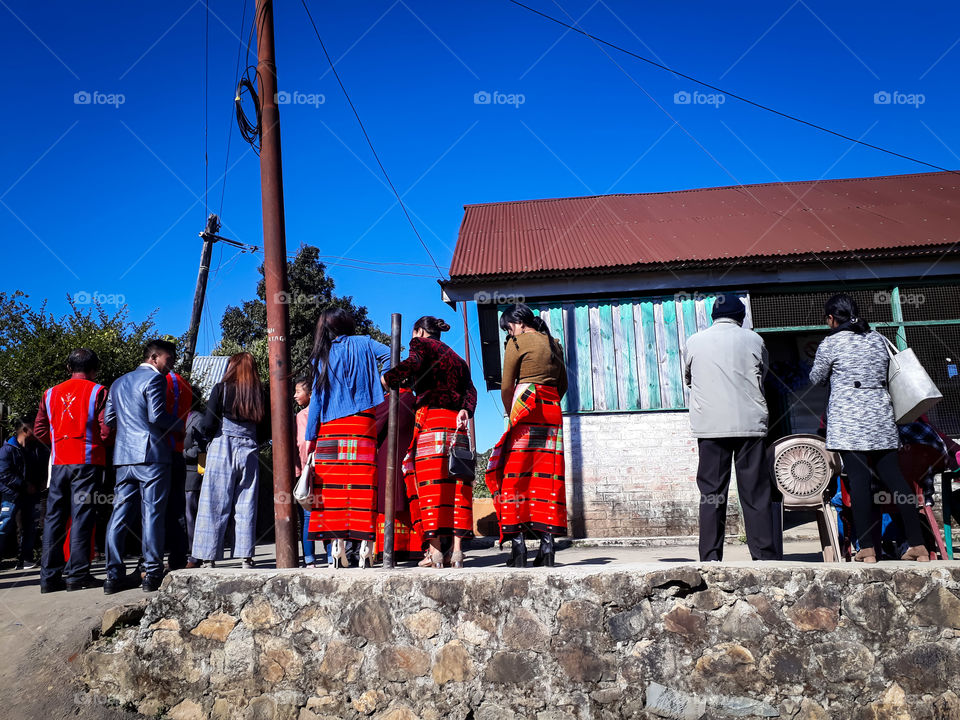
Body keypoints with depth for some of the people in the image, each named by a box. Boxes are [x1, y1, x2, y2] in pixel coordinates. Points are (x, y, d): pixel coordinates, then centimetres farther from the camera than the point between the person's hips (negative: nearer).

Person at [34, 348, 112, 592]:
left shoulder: (51, 393, 11)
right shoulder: (97, 392, -4)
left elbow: (40, 430, 10)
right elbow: (106, 430, -10)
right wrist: (101, 445, 10)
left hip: (58, 462, 5)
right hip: (87, 462, -5)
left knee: (54, 517, 9)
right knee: (81, 516, -3)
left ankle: (50, 576, 11)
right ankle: (77, 575, -4)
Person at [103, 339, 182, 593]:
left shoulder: (119, 382, 19)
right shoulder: (154, 379, -7)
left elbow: (109, 418, 17)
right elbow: (156, 416, -16)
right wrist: (180, 424, -2)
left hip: (123, 456, 7)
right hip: (152, 455, -7)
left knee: (120, 513, 8)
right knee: (152, 514, -3)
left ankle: (114, 575, 9)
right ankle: (152, 574, -1)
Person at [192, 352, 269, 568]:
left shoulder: (221, 389, -3)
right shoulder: (259, 393, 6)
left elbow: (209, 423, -7)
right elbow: (267, 429, 6)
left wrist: (209, 440, 12)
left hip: (221, 451, -3)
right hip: (249, 452, 3)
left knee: (214, 506, 1)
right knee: (246, 506, 7)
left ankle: (209, 557, 3)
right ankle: (246, 556, 7)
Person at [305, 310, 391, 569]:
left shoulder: (322, 356, 10)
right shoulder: (362, 343, 11)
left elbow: (316, 398, 6)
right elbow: (389, 357, -7)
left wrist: (310, 439, 6)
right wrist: (380, 385, 6)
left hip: (330, 429, 1)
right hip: (361, 425, 0)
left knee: (333, 487, 1)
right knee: (362, 484, -4)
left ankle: (338, 548, -3)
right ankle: (364, 547, -9)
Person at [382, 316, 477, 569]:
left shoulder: (421, 344, 9)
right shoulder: (456, 358, 28)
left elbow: (414, 363, -15)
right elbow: (470, 389, 11)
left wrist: (388, 378, -2)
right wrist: (465, 410, -4)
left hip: (431, 418, -6)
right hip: (456, 423, 6)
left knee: (428, 482, -7)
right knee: (455, 485, 3)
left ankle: (435, 550, -13)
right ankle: (457, 550, -2)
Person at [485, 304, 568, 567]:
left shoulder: (518, 342, -1)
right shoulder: (554, 344, 18)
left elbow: (506, 387, -3)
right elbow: (563, 384, 22)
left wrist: (509, 414, 10)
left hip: (526, 410, -6)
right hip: (552, 412, 6)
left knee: (515, 475, -4)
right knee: (547, 475, 3)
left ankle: (517, 542, -10)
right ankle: (547, 544, -1)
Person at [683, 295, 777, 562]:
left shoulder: (694, 341, 6)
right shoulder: (754, 340, 6)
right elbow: (762, 375, 20)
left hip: (709, 427, 0)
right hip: (750, 425, 0)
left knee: (711, 495, 2)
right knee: (756, 493, 4)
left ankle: (710, 559, 1)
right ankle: (764, 556, 6)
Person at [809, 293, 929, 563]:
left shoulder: (830, 343, -3)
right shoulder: (879, 339, 12)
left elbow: (816, 379, 8)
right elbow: (885, 374, 21)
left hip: (848, 419, -5)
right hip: (881, 416, 5)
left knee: (859, 480, -6)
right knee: (894, 477, 6)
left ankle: (867, 549, -6)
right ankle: (918, 546, 6)